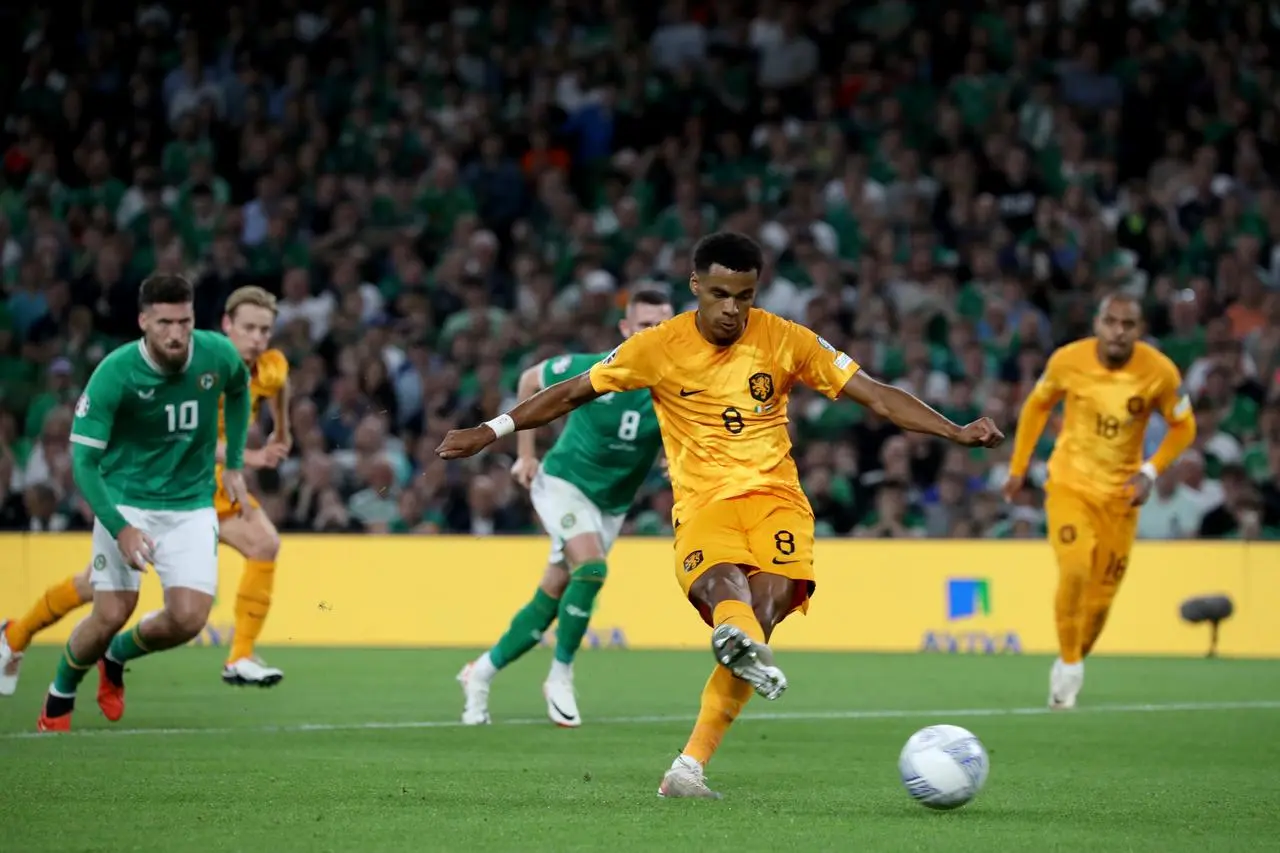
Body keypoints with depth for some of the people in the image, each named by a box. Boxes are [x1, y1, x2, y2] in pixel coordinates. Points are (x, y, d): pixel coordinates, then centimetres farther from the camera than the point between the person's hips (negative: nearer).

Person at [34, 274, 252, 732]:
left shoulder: (218, 355, -11)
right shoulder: (114, 373, -21)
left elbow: (239, 389, 15)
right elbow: (84, 462, -19)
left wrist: (233, 465, 13)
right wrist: (120, 528, -31)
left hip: (192, 505, 3)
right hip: (126, 502, -3)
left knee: (188, 619, -12)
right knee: (111, 615, -11)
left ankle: (116, 657, 22)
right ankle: (60, 694, 20)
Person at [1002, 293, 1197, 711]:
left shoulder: (1160, 372, -16)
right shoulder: (1068, 360, -14)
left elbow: (1183, 426, 0)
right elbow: (1037, 405, 5)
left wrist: (1150, 472, -13)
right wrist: (1018, 466, 7)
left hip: (1120, 492, 1)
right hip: (1069, 483, -1)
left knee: (1102, 594, 5)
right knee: (1074, 570, -23)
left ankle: (1073, 664, 30)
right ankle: (1068, 663, -5)